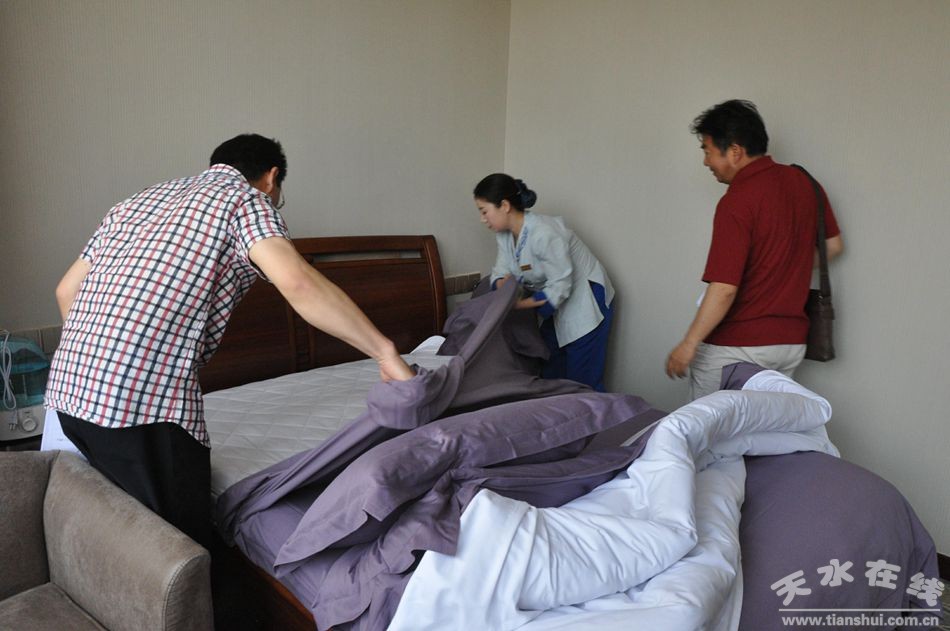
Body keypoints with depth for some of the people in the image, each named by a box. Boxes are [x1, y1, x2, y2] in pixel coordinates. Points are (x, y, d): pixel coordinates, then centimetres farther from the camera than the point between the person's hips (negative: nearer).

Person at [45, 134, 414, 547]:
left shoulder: (140, 199, 23)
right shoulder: (245, 197, 2)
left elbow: (66, 290, 25)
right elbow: (296, 282, -18)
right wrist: (385, 353, -16)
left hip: (68, 386, 9)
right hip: (147, 396, -8)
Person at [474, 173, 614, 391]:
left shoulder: (544, 233, -30)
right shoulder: (504, 235, -3)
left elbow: (560, 287, -28)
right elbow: (501, 271, -2)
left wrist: (520, 304, -31)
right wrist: (503, 283, -25)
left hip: (585, 304, -8)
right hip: (555, 307, 8)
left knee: (583, 383, -4)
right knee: (550, 376, 13)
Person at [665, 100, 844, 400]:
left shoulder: (737, 202, -21)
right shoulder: (804, 181, 3)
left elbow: (724, 289, -24)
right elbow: (833, 246, 16)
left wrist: (688, 345, -16)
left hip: (734, 346, -8)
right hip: (791, 341, 8)